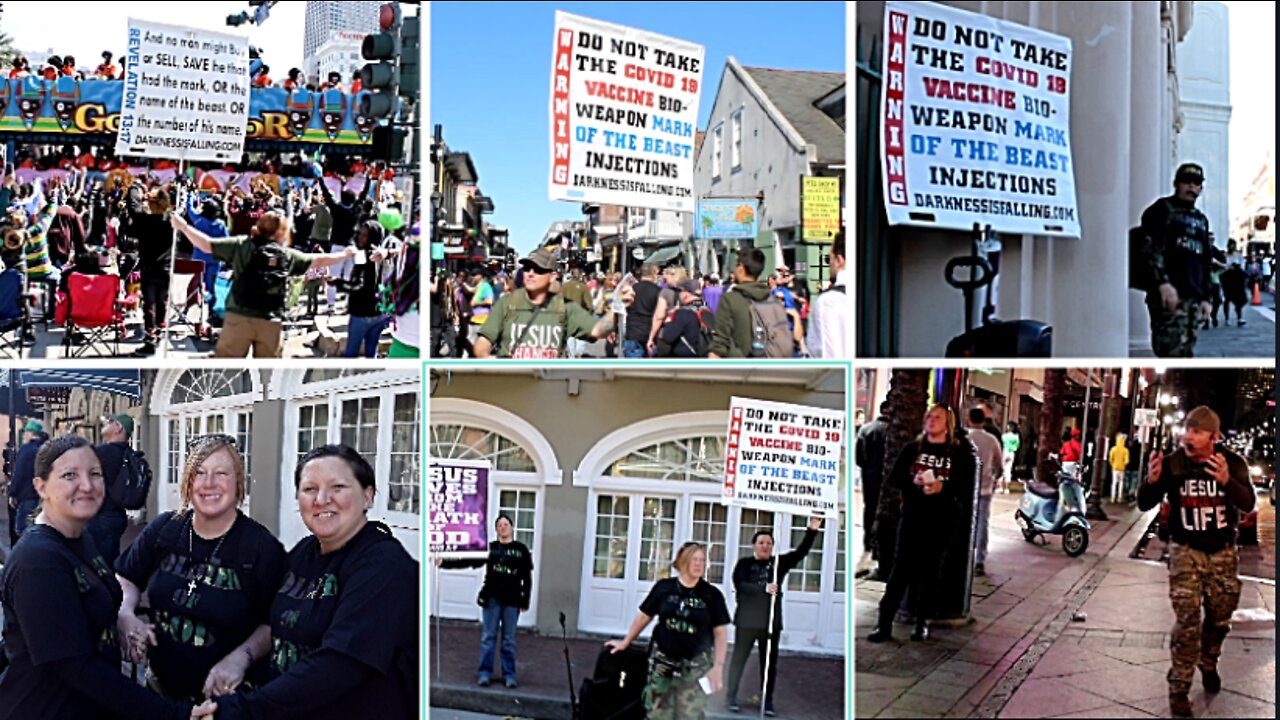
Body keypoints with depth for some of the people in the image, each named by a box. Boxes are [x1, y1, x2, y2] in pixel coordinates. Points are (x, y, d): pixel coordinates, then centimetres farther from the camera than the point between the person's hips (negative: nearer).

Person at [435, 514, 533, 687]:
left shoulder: (521, 549, 2)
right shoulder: (489, 547, 4)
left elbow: (527, 577, 4)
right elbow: (468, 561, 0)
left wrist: (525, 601, 1)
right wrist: (444, 563, -8)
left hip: (512, 600, -1)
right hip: (492, 598, 1)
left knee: (509, 639, 5)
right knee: (488, 637, 3)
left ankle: (509, 675, 11)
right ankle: (485, 673, 7)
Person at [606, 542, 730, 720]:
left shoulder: (712, 594, -4)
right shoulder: (664, 587, -3)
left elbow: (721, 632, -3)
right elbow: (644, 616, 9)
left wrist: (718, 666, -10)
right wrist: (626, 642, 16)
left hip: (695, 664, -1)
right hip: (662, 660, 2)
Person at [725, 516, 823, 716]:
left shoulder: (779, 563, 8)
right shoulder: (744, 563, 0)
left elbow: (801, 552, 1)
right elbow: (739, 585, -15)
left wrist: (812, 531, -12)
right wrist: (764, 588, -27)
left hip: (771, 621, 3)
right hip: (747, 620, -3)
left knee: (770, 662, 6)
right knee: (739, 658, 4)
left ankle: (768, 701, 14)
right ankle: (731, 697, 13)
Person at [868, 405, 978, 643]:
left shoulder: (959, 453, 2)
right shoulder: (912, 448, 8)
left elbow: (967, 488, -3)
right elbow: (894, 478, 5)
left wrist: (943, 487, -21)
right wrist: (914, 481, -14)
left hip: (942, 521, -1)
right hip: (912, 517, 1)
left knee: (930, 571, 4)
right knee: (901, 569, -4)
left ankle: (922, 623, 15)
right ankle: (884, 623, -4)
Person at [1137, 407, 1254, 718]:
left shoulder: (1233, 463, -10)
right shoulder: (1173, 464, -11)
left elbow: (1248, 504, -23)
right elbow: (1144, 504, -11)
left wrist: (1227, 480, -44)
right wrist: (1152, 481, -34)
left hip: (1223, 553, 2)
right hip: (1186, 552, -2)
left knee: (1219, 620, 16)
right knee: (1187, 621, -11)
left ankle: (1208, 664, 43)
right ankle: (1179, 687, -1)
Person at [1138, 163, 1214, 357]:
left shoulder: (1201, 220, 25)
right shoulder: (1162, 209, 2)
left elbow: (1207, 262, 27)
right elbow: (1151, 248, -11)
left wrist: (1205, 297, 19)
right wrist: (1163, 282, -22)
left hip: (1193, 297, 8)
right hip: (1168, 293, -8)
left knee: (1186, 353, 6)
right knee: (1173, 351, -16)